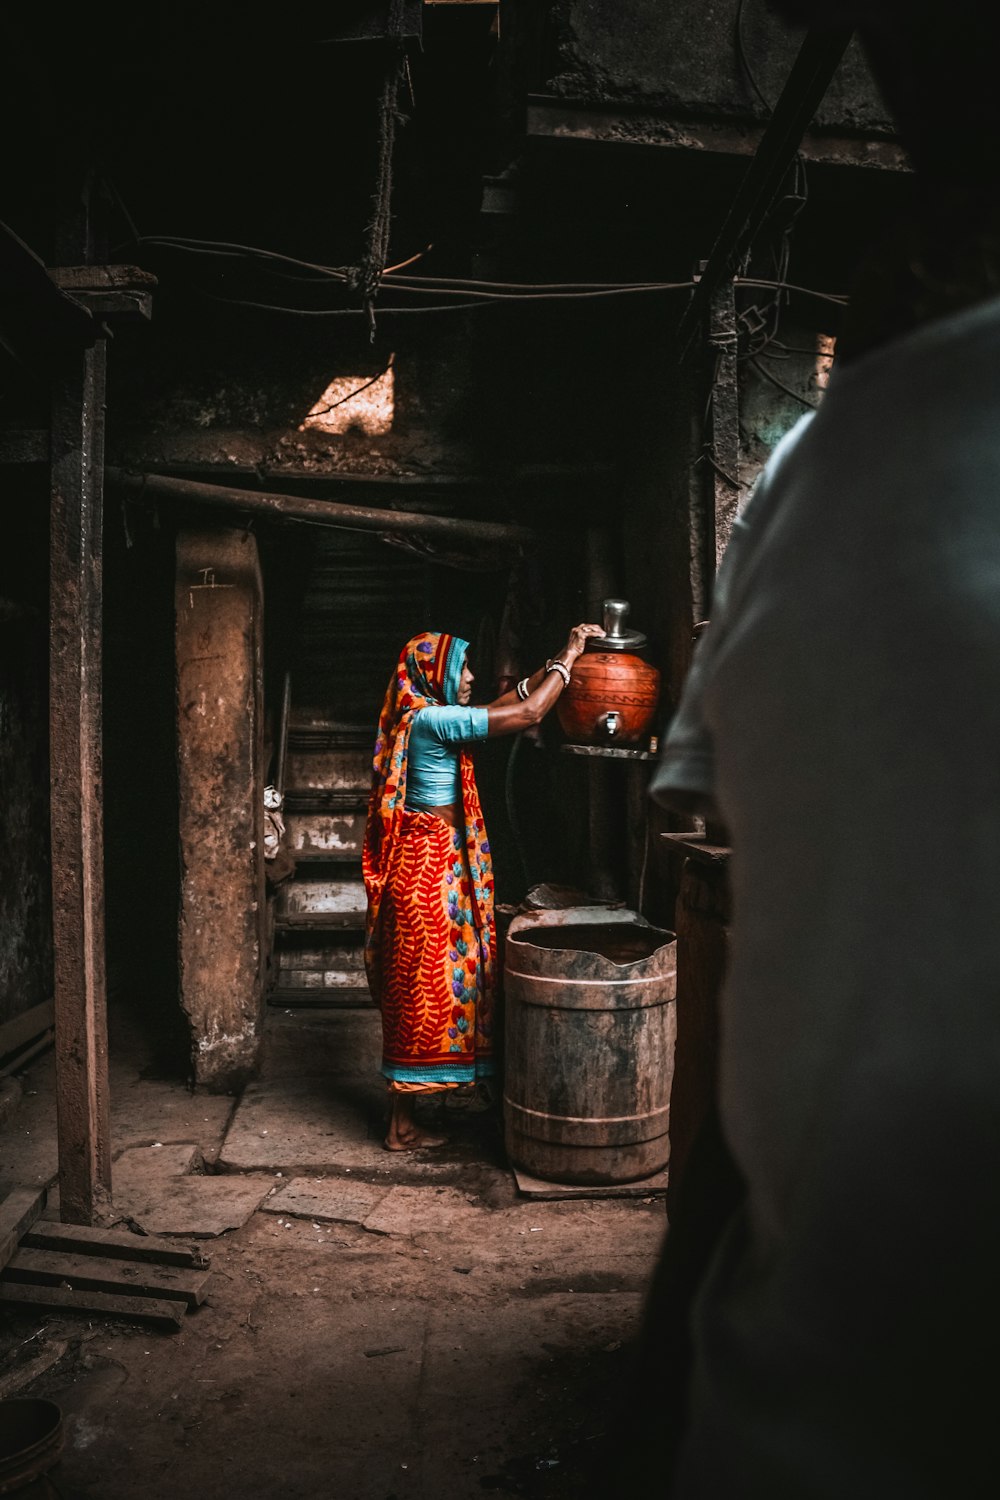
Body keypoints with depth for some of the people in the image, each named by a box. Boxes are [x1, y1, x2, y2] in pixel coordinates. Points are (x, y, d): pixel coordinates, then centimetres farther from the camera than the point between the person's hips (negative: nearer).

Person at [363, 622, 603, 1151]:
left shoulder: (427, 718, 12)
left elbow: (509, 701, 20)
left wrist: (554, 664, 12)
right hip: (430, 867, -10)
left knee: (417, 992, 14)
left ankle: (405, 1119, 24)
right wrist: (567, 658, -9)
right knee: (423, 990, -1)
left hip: (430, 864, 10)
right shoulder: (431, 720, -17)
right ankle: (403, 1127, 10)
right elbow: (528, 714, -20)